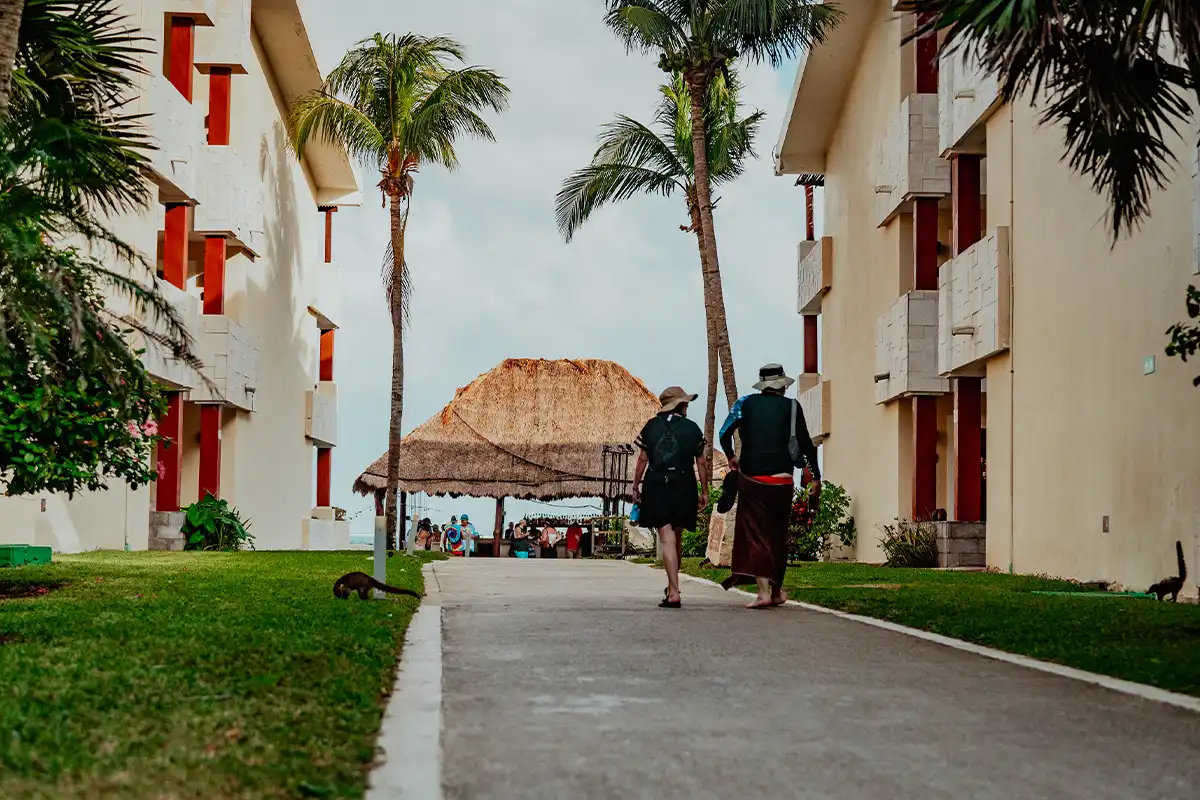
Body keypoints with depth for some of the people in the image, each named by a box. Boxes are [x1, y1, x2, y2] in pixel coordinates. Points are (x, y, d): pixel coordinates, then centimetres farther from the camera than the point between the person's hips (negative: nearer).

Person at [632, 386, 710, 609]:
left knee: (667, 539, -6)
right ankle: (673, 587, 30)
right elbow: (701, 462, 3)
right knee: (677, 538, 16)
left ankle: (674, 592, -16)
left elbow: (642, 459, 2)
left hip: (656, 488, -1)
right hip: (683, 488, 1)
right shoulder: (692, 428, 3)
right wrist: (704, 492, 9)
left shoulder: (651, 426, 4)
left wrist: (636, 486, 10)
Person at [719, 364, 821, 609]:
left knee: (756, 534, -2)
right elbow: (806, 444, 1)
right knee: (778, 535, 14)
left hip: (751, 479, 0)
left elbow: (724, 433, 0)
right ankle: (777, 591, 23)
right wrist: (816, 479, 5)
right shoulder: (791, 407, 4)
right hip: (782, 480, 0)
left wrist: (731, 457, 18)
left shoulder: (746, 403, 6)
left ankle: (764, 591, -16)